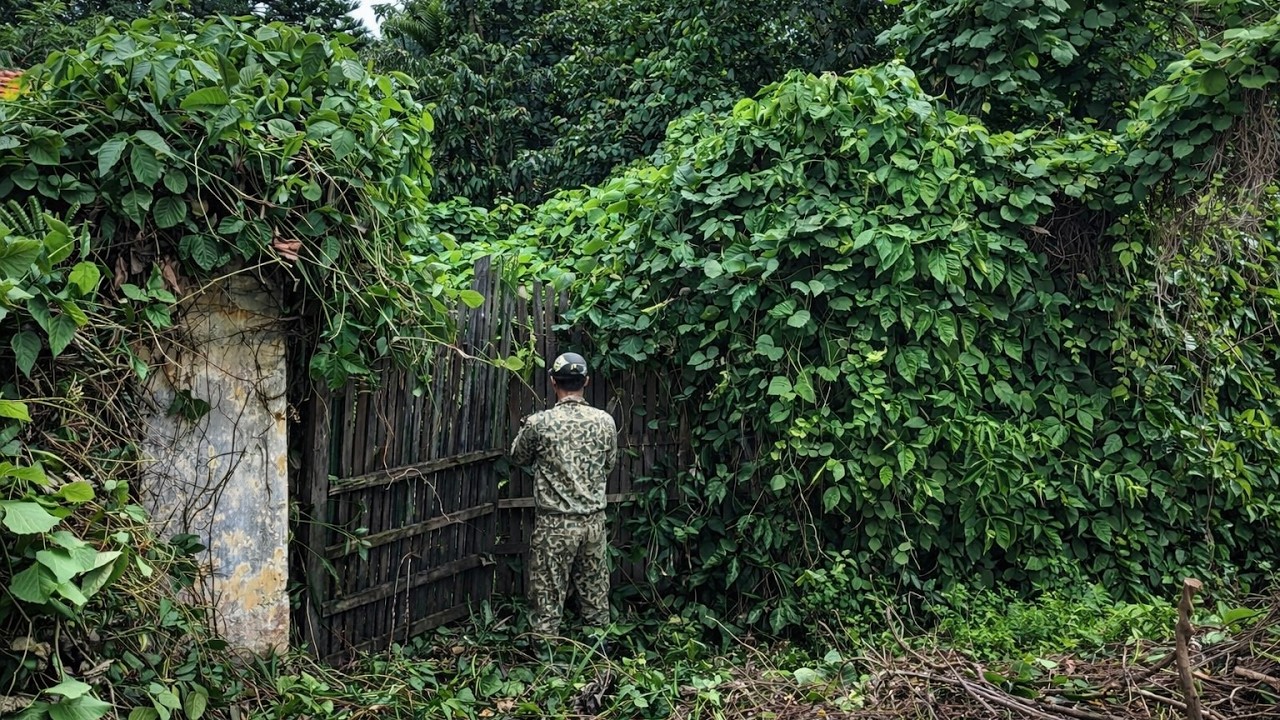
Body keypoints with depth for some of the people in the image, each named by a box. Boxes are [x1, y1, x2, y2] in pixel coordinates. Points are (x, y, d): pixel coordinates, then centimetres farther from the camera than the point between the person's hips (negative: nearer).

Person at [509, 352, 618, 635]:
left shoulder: (539, 423, -11)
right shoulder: (605, 421, -3)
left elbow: (519, 457, 8)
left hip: (554, 524, -3)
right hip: (594, 521, 3)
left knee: (548, 600, 5)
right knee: (596, 596, 14)